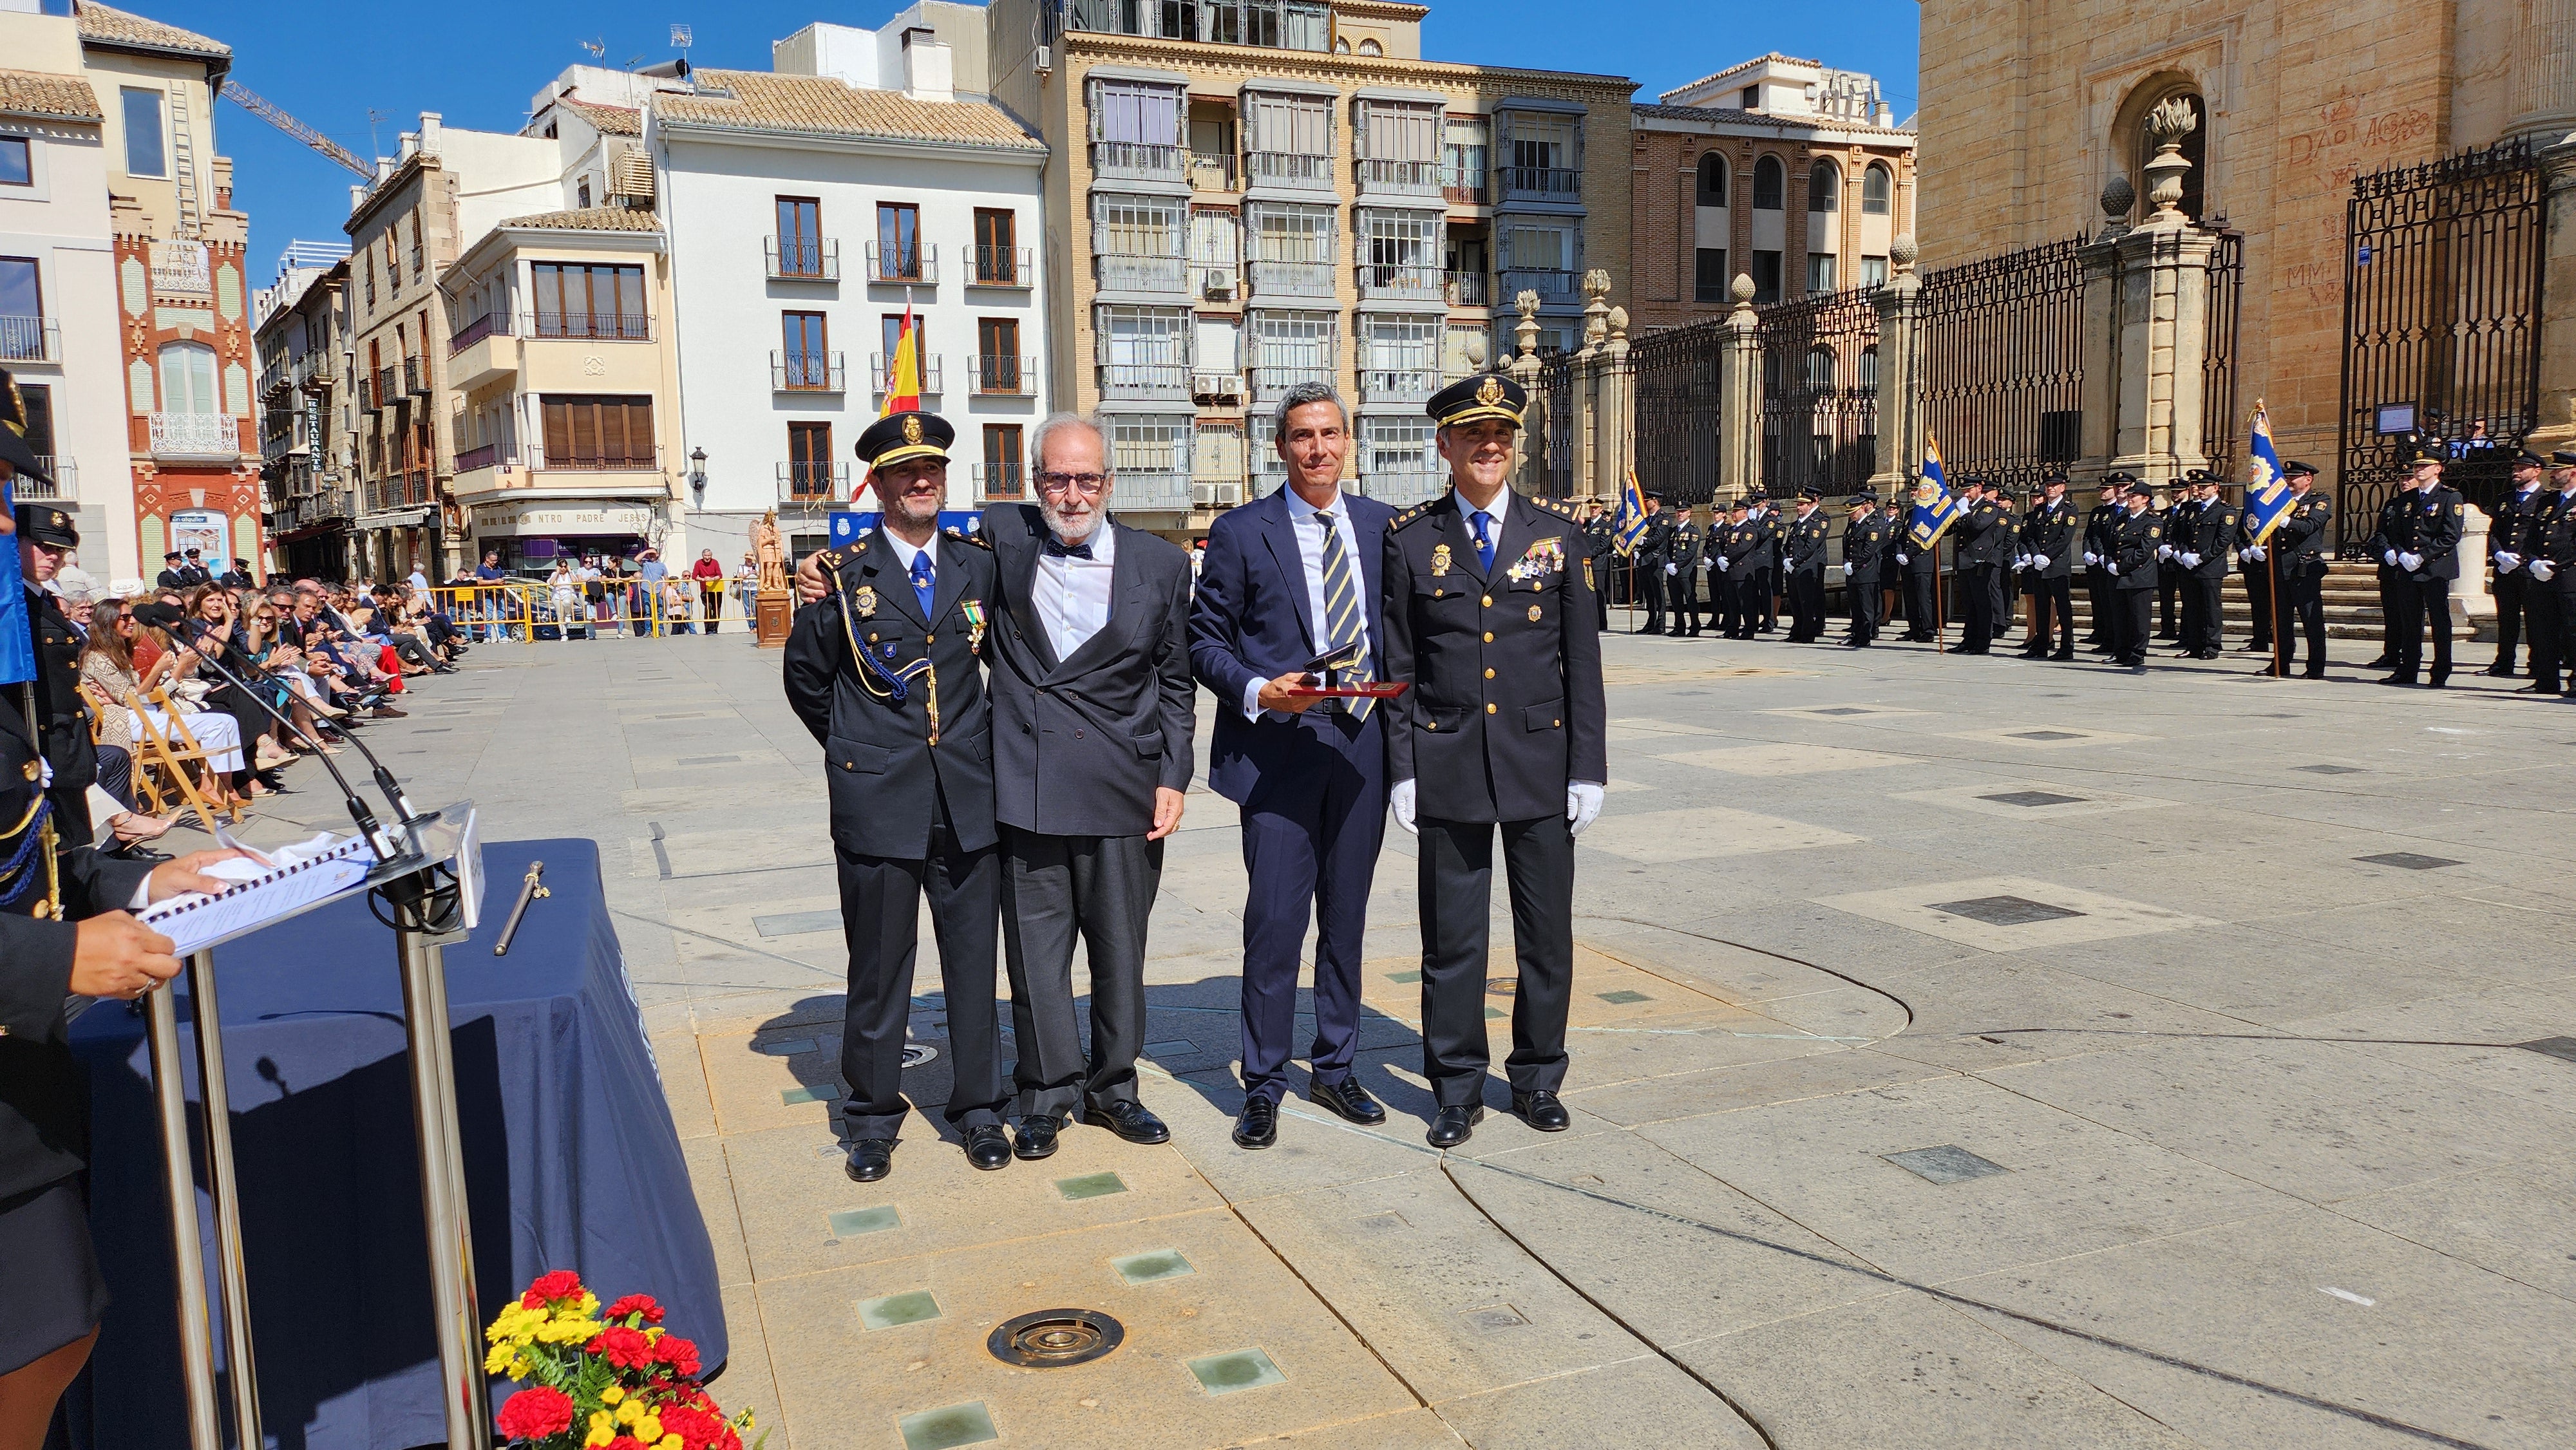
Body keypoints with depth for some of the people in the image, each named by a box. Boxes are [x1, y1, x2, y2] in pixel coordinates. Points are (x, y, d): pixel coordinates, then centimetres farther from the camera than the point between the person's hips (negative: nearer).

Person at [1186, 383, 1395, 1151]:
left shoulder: (1381, 525, 10)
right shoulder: (1241, 533, -1)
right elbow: (1205, 640, 1)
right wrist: (1257, 691, -16)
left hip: (1364, 743, 4)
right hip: (1279, 748, -4)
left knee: (1347, 915, 12)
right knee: (1276, 919, -4)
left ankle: (1335, 1067, 27)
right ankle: (1263, 1085, 11)